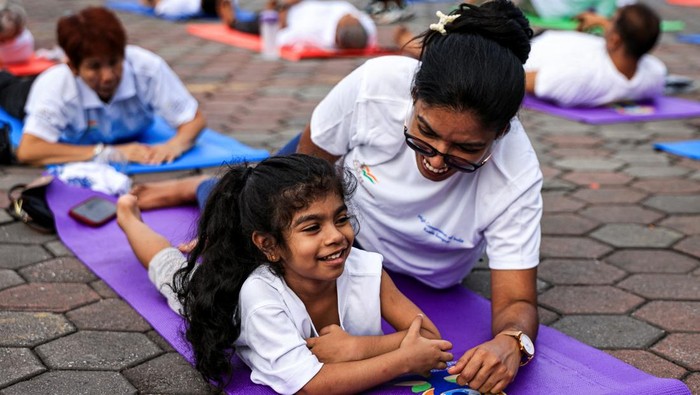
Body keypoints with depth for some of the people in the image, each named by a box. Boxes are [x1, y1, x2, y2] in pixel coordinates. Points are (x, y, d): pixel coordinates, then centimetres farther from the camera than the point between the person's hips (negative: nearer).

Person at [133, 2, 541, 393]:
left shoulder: (517, 179, -39)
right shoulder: (376, 83, -38)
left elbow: (518, 302, -35)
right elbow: (308, 159, -18)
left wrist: (511, 341, -59)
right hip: (338, 197, 0)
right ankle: (205, 189, 48)